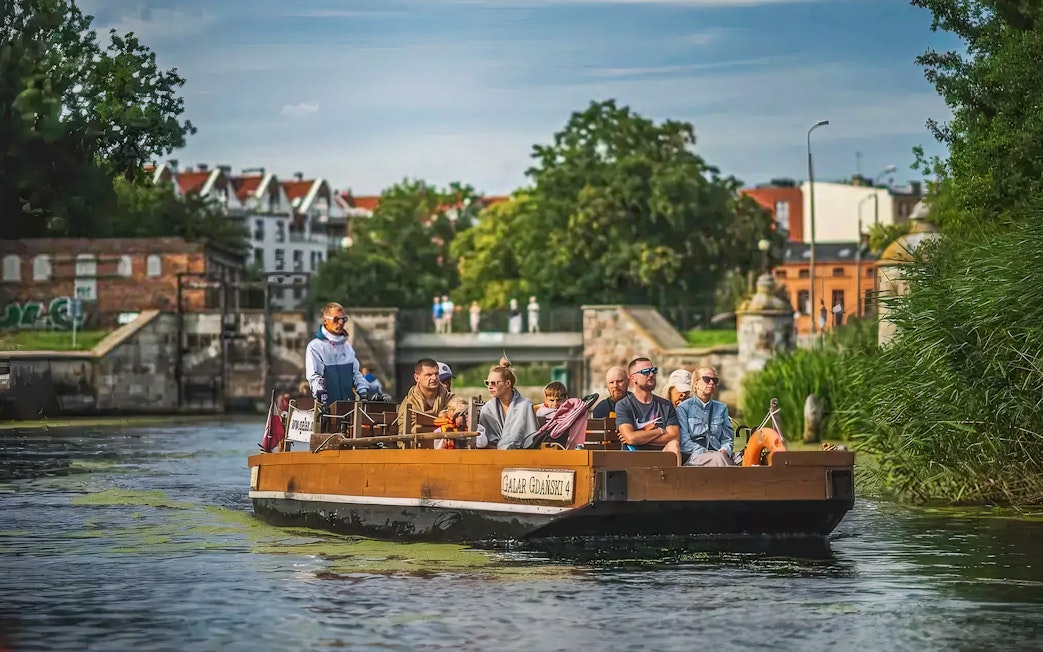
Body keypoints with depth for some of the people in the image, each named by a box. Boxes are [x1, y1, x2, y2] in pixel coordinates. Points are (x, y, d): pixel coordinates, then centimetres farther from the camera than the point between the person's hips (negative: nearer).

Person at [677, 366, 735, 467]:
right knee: (718, 458, -37)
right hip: (693, 457, -3)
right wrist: (704, 453, -17)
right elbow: (684, 441, -2)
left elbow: (728, 439, 19)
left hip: (717, 454, 3)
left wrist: (723, 451, -6)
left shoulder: (721, 408, 23)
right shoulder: (683, 408, 8)